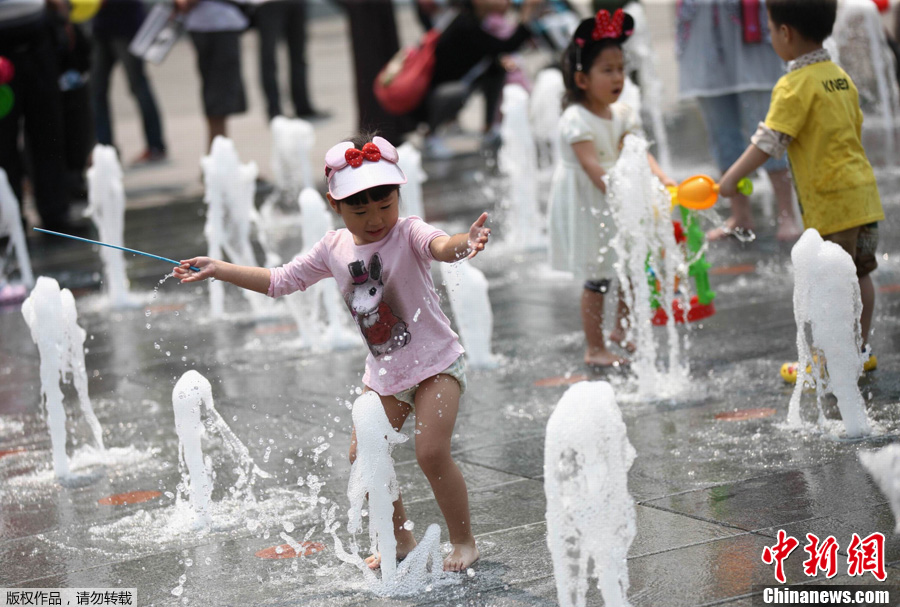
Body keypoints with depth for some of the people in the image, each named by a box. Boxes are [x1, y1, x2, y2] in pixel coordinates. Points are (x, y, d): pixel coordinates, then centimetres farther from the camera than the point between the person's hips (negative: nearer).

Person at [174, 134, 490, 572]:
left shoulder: (408, 234, -19)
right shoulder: (334, 248, -1)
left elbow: (439, 246, -42)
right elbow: (281, 281, 11)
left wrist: (464, 243, -66)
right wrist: (217, 269, 10)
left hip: (436, 363, -6)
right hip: (384, 372, 6)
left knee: (431, 452, -18)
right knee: (363, 456, 3)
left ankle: (464, 542, 1)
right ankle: (402, 542, 21)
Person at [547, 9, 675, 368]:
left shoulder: (622, 115, 4)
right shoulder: (576, 121, -20)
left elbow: (638, 153, -7)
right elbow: (593, 168, -28)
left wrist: (662, 179, -24)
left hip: (616, 204, 7)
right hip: (586, 208, -7)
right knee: (596, 279, -3)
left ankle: (621, 331, 32)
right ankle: (595, 349, 9)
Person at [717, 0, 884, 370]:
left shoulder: (795, 86, -13)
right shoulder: (840, 77, 11)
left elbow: (769, 141, -18)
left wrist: (732, 178, -15)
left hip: (831, 201, -9)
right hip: (863, 190, 9)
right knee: (859, 273, 15)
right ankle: (860, 349, 25)